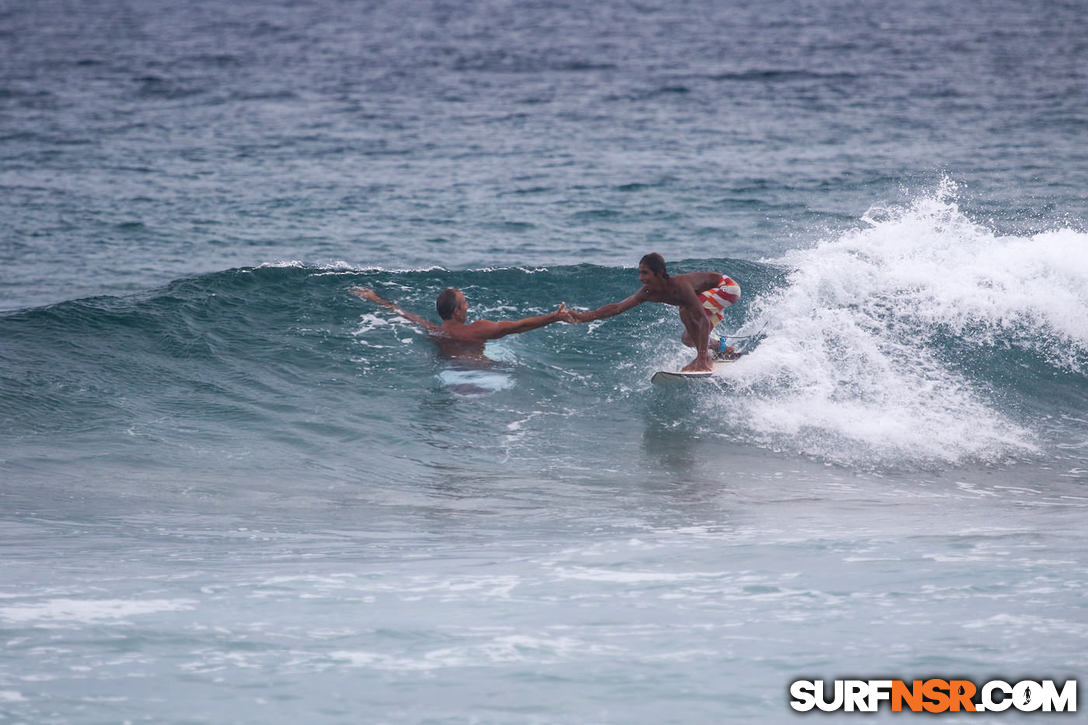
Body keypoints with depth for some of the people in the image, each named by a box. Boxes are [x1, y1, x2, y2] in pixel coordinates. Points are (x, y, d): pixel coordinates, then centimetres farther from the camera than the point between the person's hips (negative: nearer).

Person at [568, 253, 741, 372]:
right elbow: (618, 307, -13)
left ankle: (704, 359, -19)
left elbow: (704, 320, -41)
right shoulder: (649, 293, -13)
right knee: (688, 339, 10)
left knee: (687, 312, -29)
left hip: (728, 287, -9)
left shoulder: (678, 286, -36)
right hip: (714, 294, 9)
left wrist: (702, 357, -46)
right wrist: (584, 317, -24)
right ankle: (723, 349, 35)